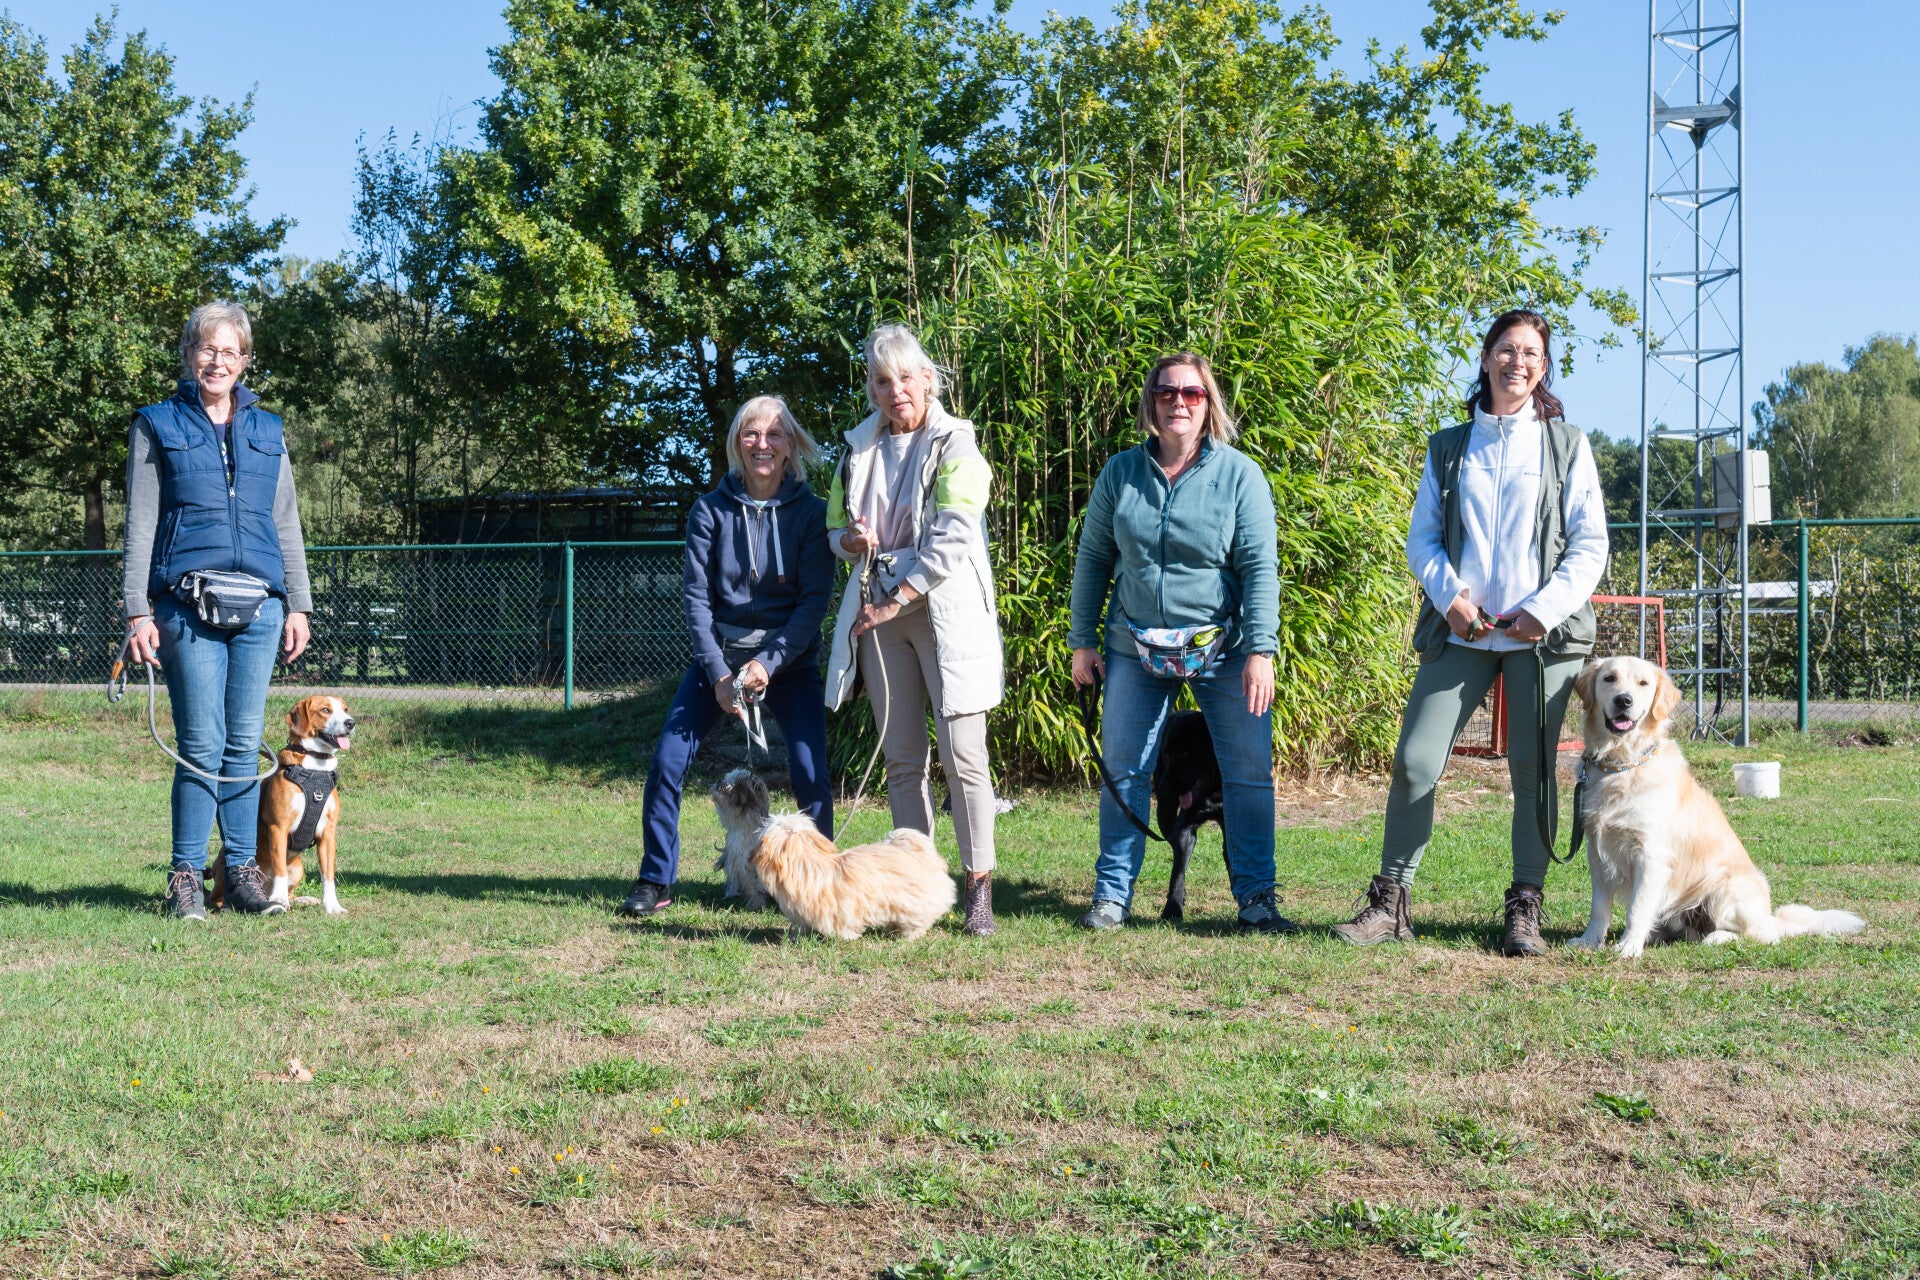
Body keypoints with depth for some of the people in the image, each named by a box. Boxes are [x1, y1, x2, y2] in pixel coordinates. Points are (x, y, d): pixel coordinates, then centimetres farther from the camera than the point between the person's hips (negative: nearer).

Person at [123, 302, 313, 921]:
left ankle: (242, 870, 11)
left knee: (245, 743, 4)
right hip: (188, 607, -3)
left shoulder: (266, 431, 16)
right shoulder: (158, 426, 7)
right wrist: (137, 611, -5)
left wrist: (298, 604, 10)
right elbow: (140, 523, 3)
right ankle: (186, 875, 3)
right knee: (202, 745, -6)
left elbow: (286, 522, 17)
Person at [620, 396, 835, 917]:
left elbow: (816, 599, -8)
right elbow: (696, 595, -3)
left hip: (788, 659, -1)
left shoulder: (810, 513, -4)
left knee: (810, 773, -15)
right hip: (718, 654, 2)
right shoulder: (710, 510, -2)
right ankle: (655, 883, 5)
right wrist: (717, 672, -13)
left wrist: (768, 663, -18)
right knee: (666, 763, -9)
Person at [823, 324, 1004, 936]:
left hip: (945, 609, -5)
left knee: (962, 756, -10)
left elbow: (952, 540, -12)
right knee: (901, 760, 4)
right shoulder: (859, 448, 14)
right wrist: (850, 539, -2)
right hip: (879, 611, 5)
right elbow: (835, 526, 22)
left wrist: (898, 599, -13)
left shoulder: (954, 445, -2)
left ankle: (979, 885, -2)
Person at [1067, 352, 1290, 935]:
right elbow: (1093, 558, 9)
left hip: (1223, 649, -2)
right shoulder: (1120, 472, 3)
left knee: (1250, 771, -3)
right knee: (1122, 771, 4)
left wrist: (1261, 650, -14)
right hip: (1136, 648, 2)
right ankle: (1112, 893, 13)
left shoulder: (1240, 473, -4)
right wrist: (1083, 640, 6)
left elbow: (1261, 566, -7)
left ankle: (1256, 898, 5)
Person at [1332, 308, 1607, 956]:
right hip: (1460, 632, 1)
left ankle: (1525, 910, 8)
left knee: (1532, 768, -1)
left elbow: (1590, 545, 3)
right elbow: (1422, 538, 11)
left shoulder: (1566, 445, 8)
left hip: (1543, 634, -1)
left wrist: (1544, 610, -9)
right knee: (1415, 762, -6)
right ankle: (1390, 901, 3)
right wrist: (1449, 596, -7)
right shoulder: (1448, 447, 13)